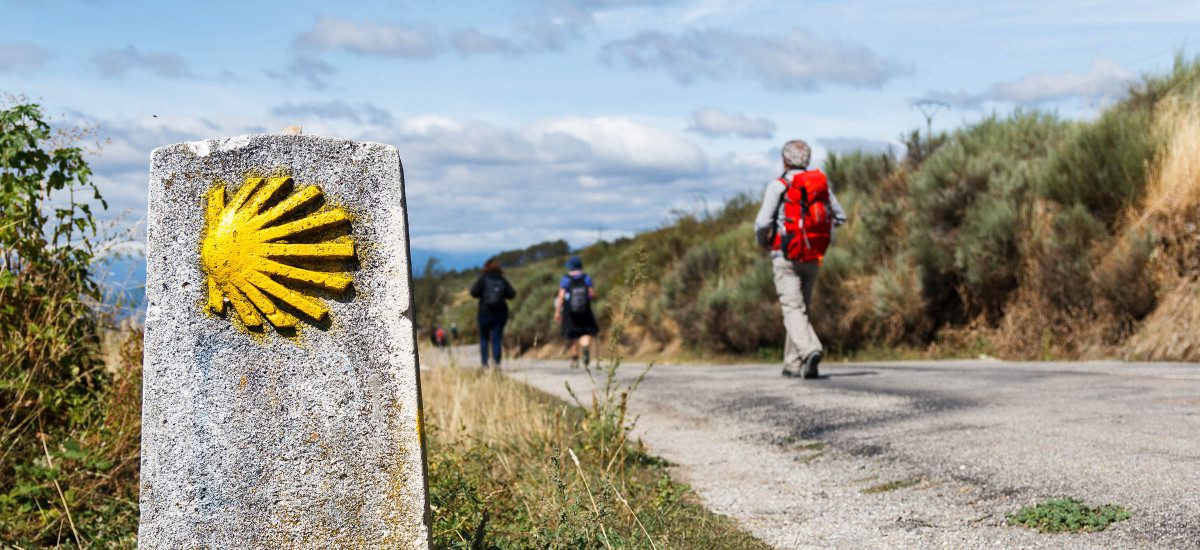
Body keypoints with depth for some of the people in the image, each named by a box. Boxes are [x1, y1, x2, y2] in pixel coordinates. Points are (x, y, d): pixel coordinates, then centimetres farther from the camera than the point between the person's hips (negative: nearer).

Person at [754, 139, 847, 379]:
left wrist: (762, 241, 6)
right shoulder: (822, 183, 7)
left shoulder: (778, 186, -9)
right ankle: (793, 364, 19)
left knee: (793, 309, -9)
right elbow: (840, 217, 13)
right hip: (813, 258, 5)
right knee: (802, 307, 16)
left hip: (786, 257, -5)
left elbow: (763, 222, -16)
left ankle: (810, 350, -33)